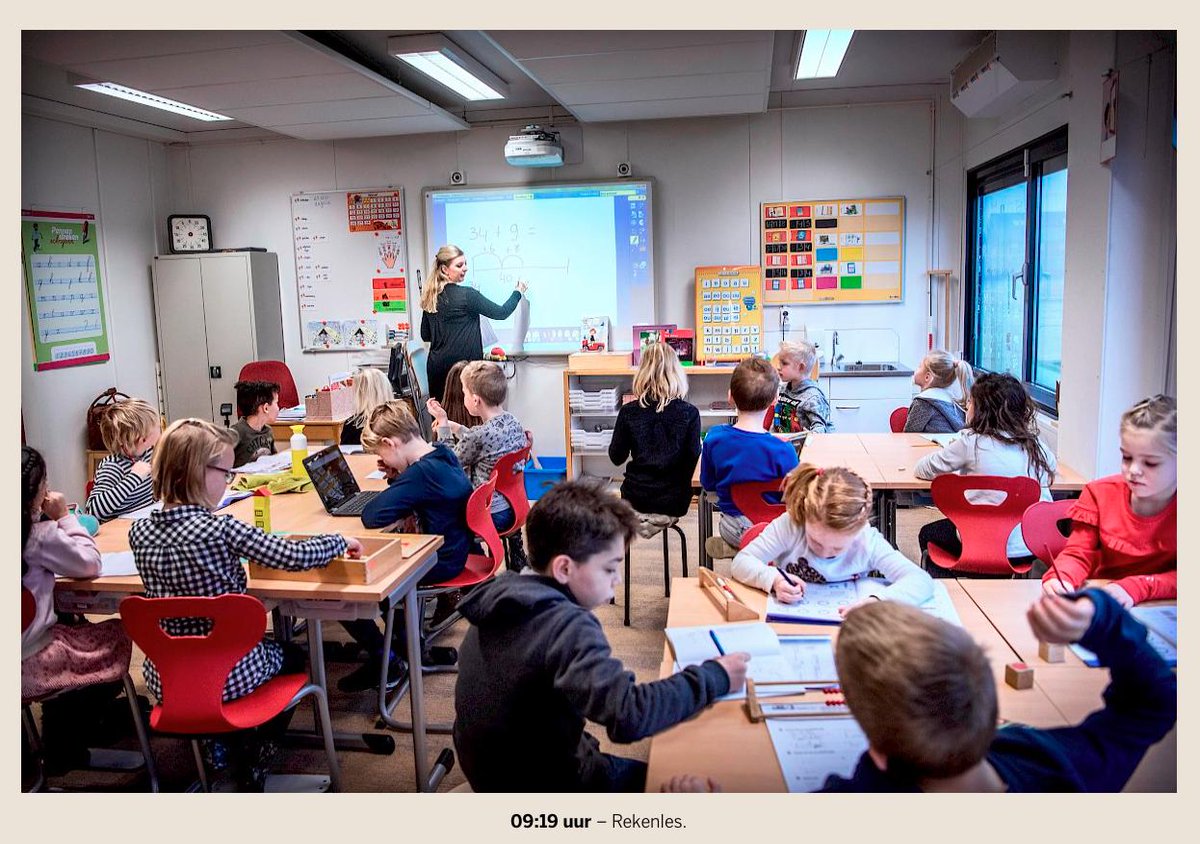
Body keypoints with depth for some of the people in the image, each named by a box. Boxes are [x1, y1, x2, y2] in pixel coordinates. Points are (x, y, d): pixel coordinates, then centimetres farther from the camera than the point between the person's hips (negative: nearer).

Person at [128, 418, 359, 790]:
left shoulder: (140, 531, -6)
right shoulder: (222, 529, -24)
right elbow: (297, 556, -21)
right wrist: (340, 541, -4)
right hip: (229, 674, -6)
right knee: (291, 656, 28)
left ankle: (218, 739, 33)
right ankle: (252, 767, 28)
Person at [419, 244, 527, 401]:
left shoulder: (430, 298, 6)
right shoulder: (467, 295, -12)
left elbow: (425, 336, 13)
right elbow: (501, 313, -6)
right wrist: (518, 292, 9)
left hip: (436, 366, 6)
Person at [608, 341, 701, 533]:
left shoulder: (629, 412, -9)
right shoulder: (689, 413, -11)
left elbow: (616, 457, 1)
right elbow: (693, 458, -6)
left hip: (636, 500, 1)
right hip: (674, 502, -1)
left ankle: (641, 519, 16)